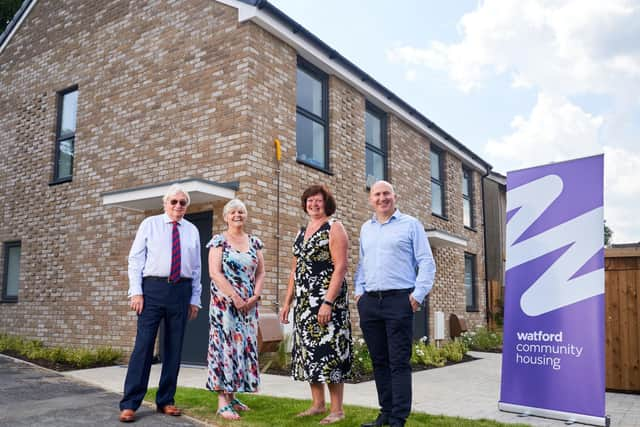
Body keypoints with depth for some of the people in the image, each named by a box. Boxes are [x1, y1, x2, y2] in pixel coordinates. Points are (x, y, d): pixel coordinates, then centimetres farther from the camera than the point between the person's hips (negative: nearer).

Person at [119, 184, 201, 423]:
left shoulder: (192, 231, 13)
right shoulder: (150, 224, 6)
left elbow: (196, 268, 13)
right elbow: (135, 259, 1)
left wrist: (195, 298, 8)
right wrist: (136, 292, -8)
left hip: (181, 290, 3)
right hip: (153, 288, -3)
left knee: (174, 347, 6)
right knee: (144, 345, -5)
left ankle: (166, 401, 17)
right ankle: (129, 404, 3)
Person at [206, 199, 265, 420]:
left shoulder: (254, 242, 11)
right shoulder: (219, 240, -2)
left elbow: (260, 273, 9)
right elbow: (215, 273, -11)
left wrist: (255, 297, -6)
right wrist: (235, 298, -16)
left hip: (248, 304, 5)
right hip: (225, 303, -5)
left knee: (245, 346, 6)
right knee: (224, 345, -6)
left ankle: (232, 395, 17)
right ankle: (223, 402, -2)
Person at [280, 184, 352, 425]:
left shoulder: (334, 228, -5)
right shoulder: (302, 232, 17)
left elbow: (340, 267, -14)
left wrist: (328, 302, -22)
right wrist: (287, 302, 13)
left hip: (327, 299, -7)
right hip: (304, 302, 7)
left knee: (329, 350, -6)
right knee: (309, 350, 9)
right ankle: (318, 404, 20)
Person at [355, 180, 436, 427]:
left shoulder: (410, 224, 2)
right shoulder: (365, 229, 18)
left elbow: (426, 262, -2)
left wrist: (418, 294, -10)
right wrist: (359, 290, 11)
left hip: (399, 300, -5)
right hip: (369, 302, 5)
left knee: (399, 361, -4)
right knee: (379, 360, 10)